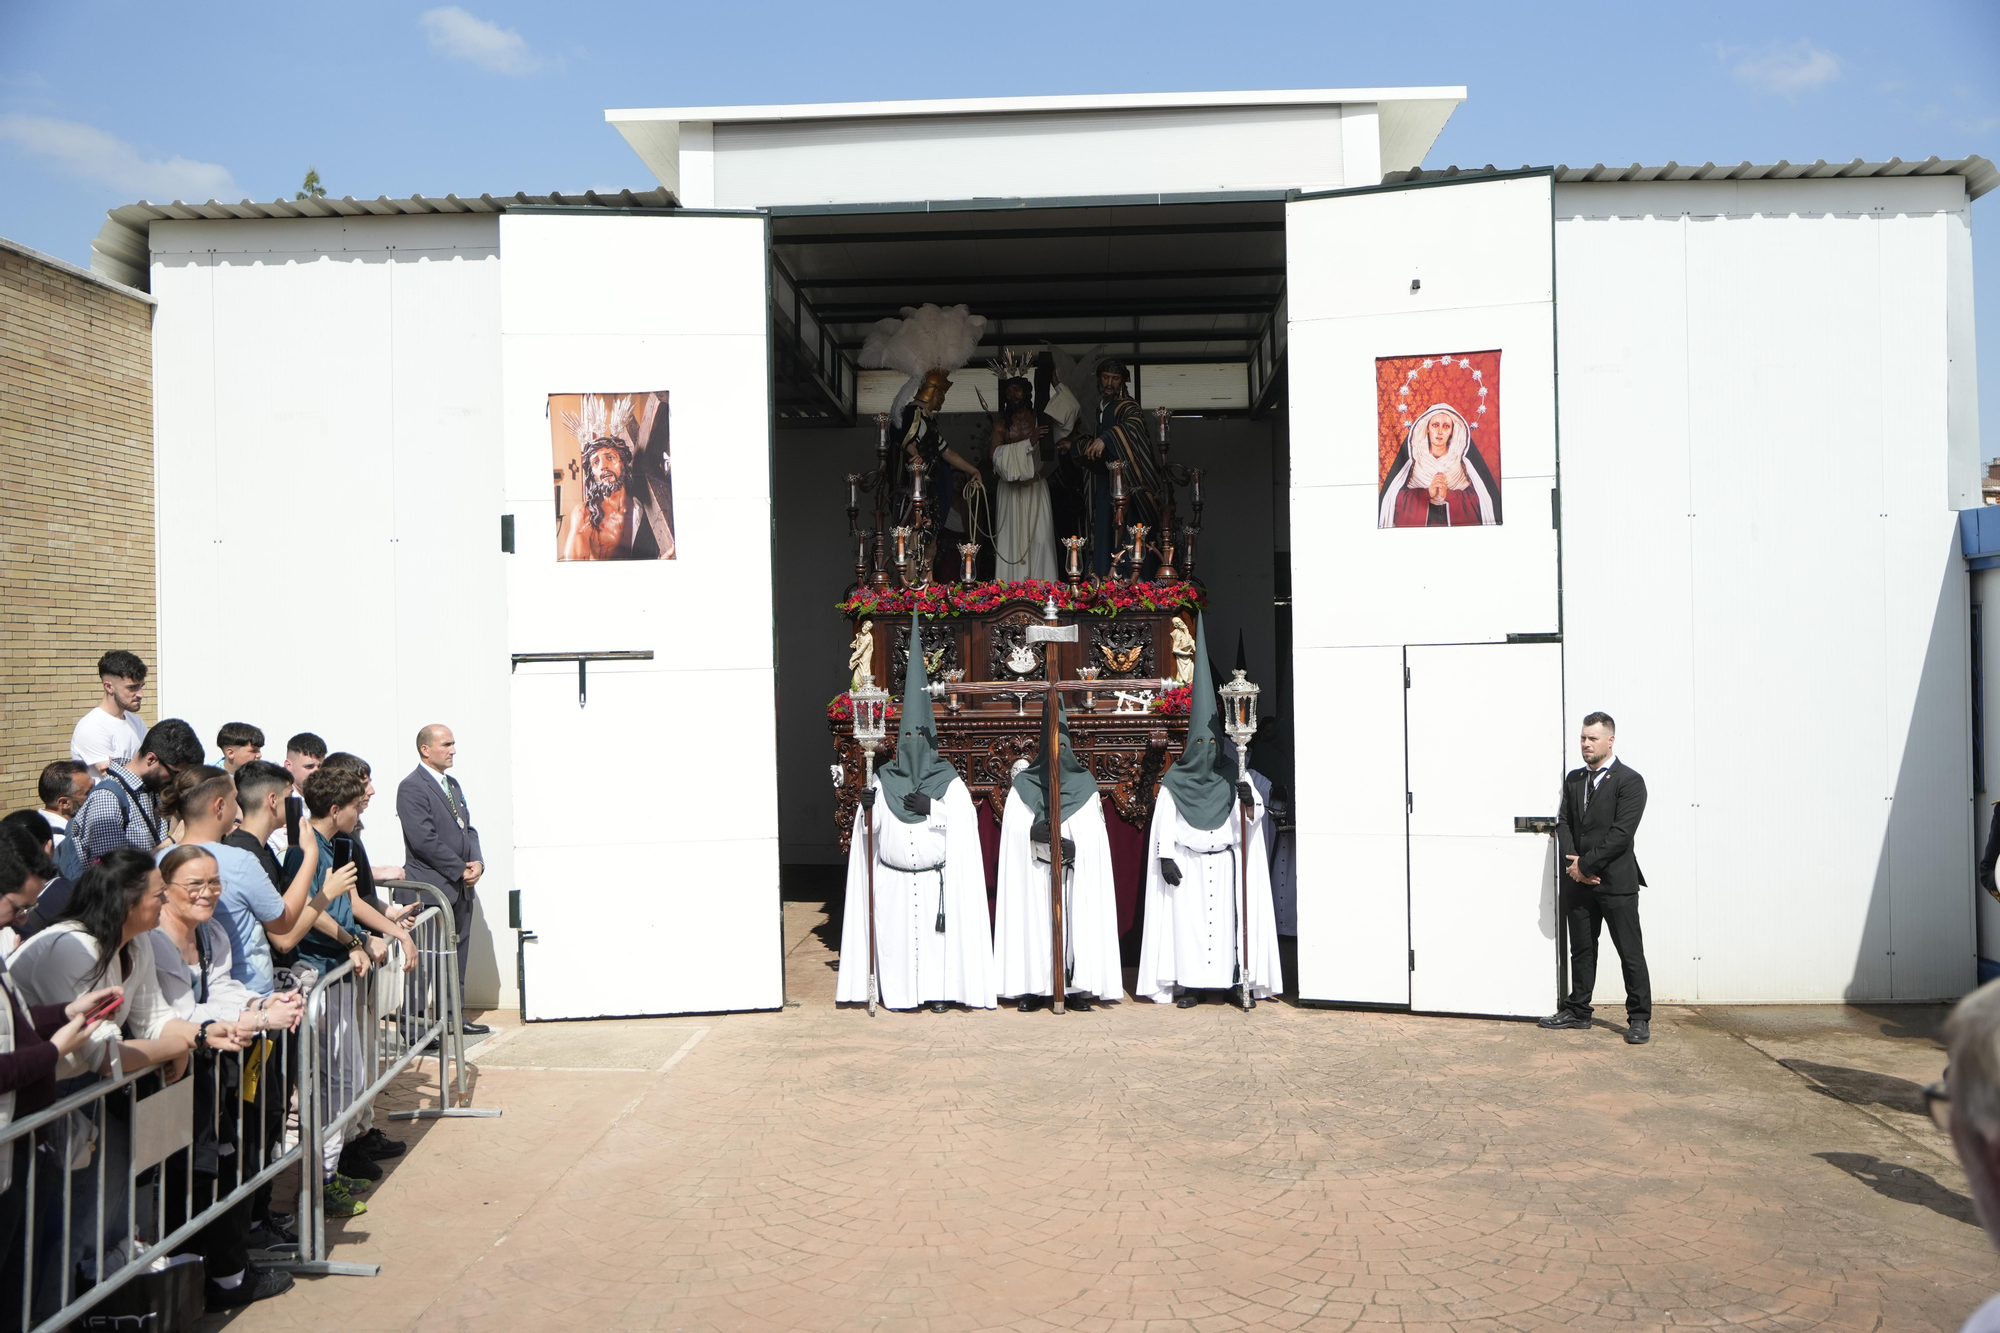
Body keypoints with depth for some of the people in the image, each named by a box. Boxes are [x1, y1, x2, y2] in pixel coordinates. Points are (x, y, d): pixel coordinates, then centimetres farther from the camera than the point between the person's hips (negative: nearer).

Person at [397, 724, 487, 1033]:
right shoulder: (411, 788, -11)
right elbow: (424, 840, -18)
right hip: (430, 889, -8)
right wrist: (462, 869, -15)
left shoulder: (453, 784, 16)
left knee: (457, 955, 12)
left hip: (460, 887, 8)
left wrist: (477, 862, -1)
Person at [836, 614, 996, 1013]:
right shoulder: (883, 779, 7)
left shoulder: (949, 782, 2)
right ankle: (899, 992, 12)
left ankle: (939, 991, 10)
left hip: (934, 879, -2)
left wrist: (932, 808, -18)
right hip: (893, 879, 2)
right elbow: (870, 827, 4)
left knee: (938, 932, 0)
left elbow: (964, 819, -7)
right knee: (896, 934, 1)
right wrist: (867, 808, -16)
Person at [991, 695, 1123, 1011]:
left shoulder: (1084, 783, 7)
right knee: (1034, 923, -4)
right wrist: (1064, 840, -17)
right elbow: (1015, 830, -5)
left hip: (1076, 876, 1)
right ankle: (1029, 989, 0)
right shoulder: (1024, 783, 4)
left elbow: (1093, 835, 1)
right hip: (1034, 876, -1)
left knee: (1077, 922, -3)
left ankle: (1078, 987, 2)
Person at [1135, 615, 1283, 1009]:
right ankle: (1189, 984, 2)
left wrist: (1249, 801, -29)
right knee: (1189, 918, -3)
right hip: (1187, 865, -1)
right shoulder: (1174, 782, 3)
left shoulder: (1233, 777, 4)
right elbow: (1164, 823, 2)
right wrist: (1165, 858, -6)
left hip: (1224, 863, 1)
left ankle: (1238, 979, 4)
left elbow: (1256, 814, -8)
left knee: (1228, 918, -1)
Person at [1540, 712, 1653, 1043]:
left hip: (1616, 881, -6)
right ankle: (1577, 1010, 23)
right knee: (1581, 948, 14)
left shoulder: (1629, 781, -7)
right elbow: (1563, 823, 9)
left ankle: (1639, 1018, 7)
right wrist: (1574, 864, -6)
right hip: (1578, 881, 6)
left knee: (1630, 952, -1)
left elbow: (1621, 832, -15)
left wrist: (1586, 863, -14)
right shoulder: (1573, 780, 14)